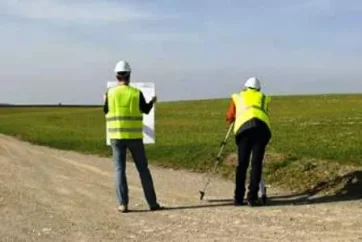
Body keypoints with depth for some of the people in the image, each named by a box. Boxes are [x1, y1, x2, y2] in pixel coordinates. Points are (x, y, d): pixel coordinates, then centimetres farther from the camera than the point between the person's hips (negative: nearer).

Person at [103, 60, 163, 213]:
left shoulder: (110, 93, -3)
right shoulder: (136, 93, -5)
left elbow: (106, 111, 11)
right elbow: (146, 110, 8)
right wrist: (152, 102, 29)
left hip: (116, 136, 0)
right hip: (134, 136, 0)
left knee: (120, 169, 5)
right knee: (143, 169, 8)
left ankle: (123, 204, -2)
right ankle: (152, 203, 10)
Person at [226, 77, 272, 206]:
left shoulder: (238, 97, 29)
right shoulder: (264, 98, 32)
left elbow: (229, 118, 30)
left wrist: (234, 119, 51)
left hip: (244, 127, 0)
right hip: (262, 127, 0)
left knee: (242, 164, 6)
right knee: (256, 163, 2)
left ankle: (238, 198, 7)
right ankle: (252, 197, -4)